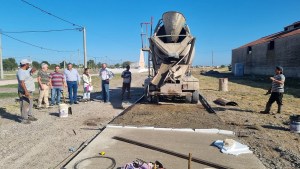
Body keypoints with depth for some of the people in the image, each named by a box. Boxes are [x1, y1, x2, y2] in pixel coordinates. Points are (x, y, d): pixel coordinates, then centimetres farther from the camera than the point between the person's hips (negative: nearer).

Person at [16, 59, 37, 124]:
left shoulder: (27, 69, 10)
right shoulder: (21, 72, -18)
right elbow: (22, 82, -25)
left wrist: (32, 70, -3)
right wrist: (26, 91, -30)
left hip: (30, 91, 10)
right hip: (25, 92, -10)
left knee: (30, 104, 17)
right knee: (25, 105, -7)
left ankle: (30, 116, 28)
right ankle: (24, 119, -1)